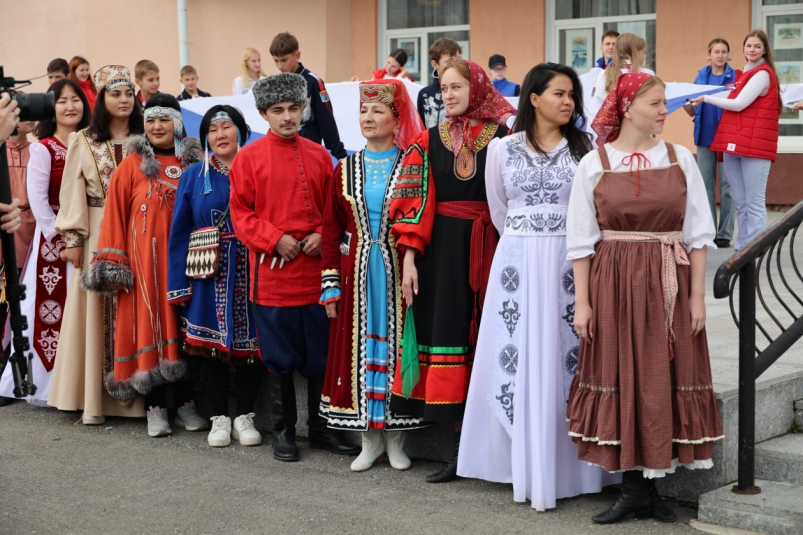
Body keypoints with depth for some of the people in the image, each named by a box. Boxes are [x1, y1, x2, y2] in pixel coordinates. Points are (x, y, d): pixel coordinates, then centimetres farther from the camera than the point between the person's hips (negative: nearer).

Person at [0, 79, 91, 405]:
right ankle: (46, 384, 5)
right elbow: (37, 199, -12)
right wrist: (60, 238, -13)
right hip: (53, 239, -5)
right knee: (51, 309, -3)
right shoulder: (42, 149, -7)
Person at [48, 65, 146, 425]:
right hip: (98, 236, -1)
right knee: (97, 311, -2)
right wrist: (74, 239, -6)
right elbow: (73, 193, 1)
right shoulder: (83, 142, 6)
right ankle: (95, 398, 2)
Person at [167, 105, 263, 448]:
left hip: (251, 274, -1)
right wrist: (180, 284, -1)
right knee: (211, 343, 3)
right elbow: (180, 233, 6)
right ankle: (219, 419, 15)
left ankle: (244, 417, 16)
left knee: (250, 342, 3)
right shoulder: (193, 177, 7)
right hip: (208, 276, 1)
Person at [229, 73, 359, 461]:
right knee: (279, 357, 6)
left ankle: (320, 429, 21)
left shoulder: (319, 155, 7)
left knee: (322, 353, 8)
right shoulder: (249, 158, -1)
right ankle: (283, 431, 18)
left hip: (315, 272, 3)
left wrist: (322, 236, -7)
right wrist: (274, 239, -13)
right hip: (271, 273, -2)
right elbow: (241, 213, -2)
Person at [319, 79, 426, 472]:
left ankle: (395, 438, 14)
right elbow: (331, 229, 8)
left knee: (395, 344, 2)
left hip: (398, 273, -3)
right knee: (360, 348, 4)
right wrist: (331, 285, 3)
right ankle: (369, 439, 15)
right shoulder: (346, 169, 8)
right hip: (356, 274, 3)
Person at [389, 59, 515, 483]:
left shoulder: (503, 138, 2)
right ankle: (460, 451, 8)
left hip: (488, 252, -2)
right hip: (441, 251, 2)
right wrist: (409, 258, -4)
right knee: (447, 335, 1)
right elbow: (415, 203, 4)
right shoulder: (428, 142, 8)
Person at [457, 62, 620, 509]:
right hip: (518, 263, 1)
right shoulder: (502, 149, 5)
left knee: (564, 357, -1)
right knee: (518, 358, 1)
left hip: (570, 264, 0)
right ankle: (523, 466, 10)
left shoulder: (586, 148, 3)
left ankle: (561, 466, 5)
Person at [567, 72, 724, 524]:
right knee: (621, 382, 3)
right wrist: (582, 302, -3)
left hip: (669, 284, 1)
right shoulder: (594, 164, 0)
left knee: (665, 381, 4)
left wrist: (698, 296, -1)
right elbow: (581, 240, 1)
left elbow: (699, 234, 4)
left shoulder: (681, 159, 3)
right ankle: (635, 488, 15)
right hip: (613, 284, -1)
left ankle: (647, 490, 16)